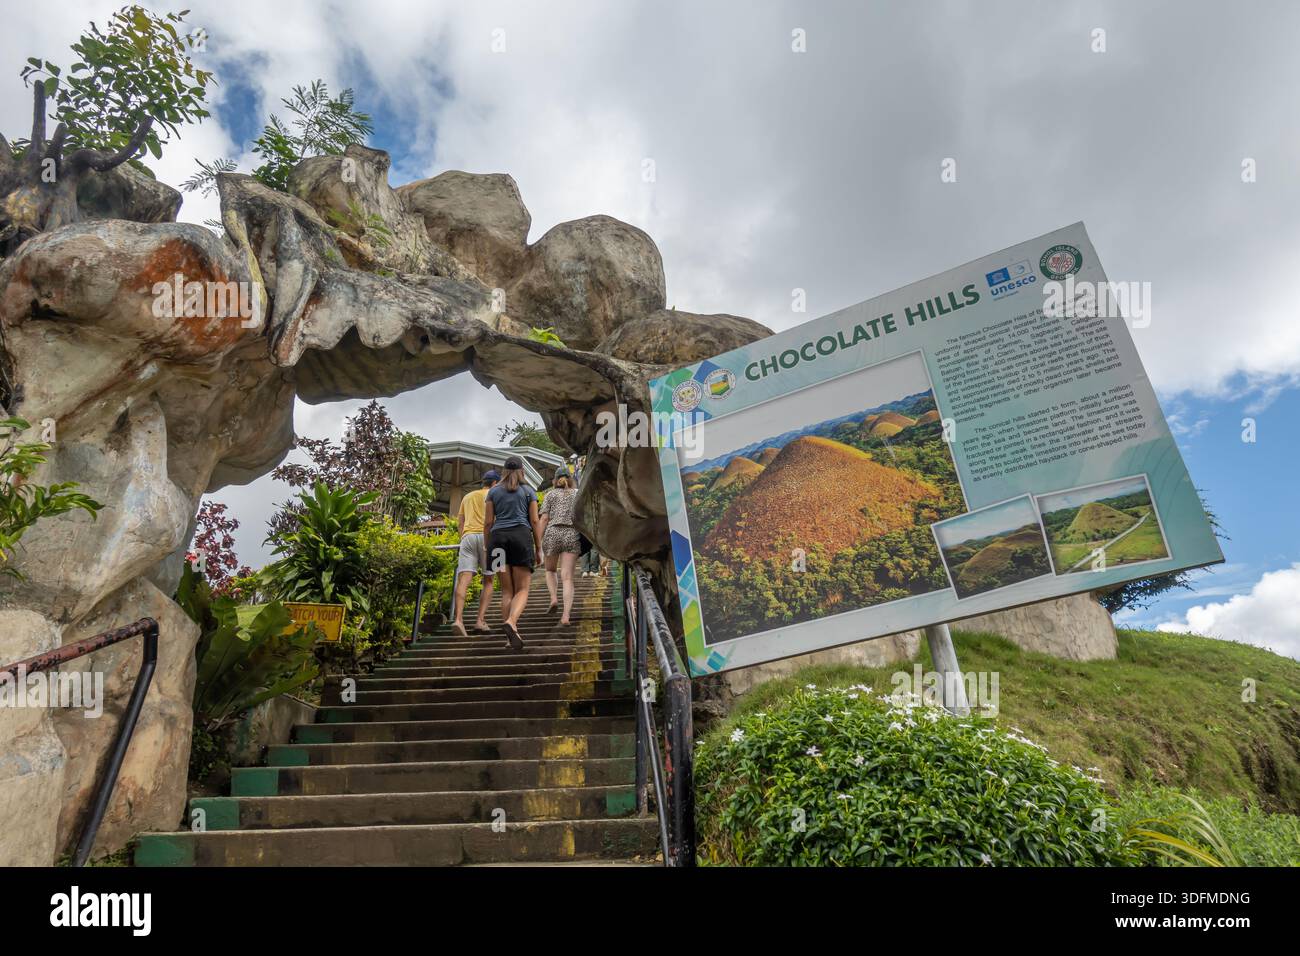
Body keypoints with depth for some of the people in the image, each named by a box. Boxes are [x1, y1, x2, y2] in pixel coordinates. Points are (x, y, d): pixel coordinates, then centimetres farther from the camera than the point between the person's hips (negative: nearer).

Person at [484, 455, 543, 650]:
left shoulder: (494, 492, 13)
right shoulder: (528, 491, 9)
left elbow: (487, 522, 8)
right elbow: (535, 521, 4)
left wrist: (487, 547, 14)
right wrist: (538, 547, 8)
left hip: (498, 537, 2)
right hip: (521, 535, -2)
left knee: (507, 590, 6)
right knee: (522, 589, -3)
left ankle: (511, 635, 1)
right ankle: (511, 622, -30)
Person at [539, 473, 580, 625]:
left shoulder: (550, 494, 12)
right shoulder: (578, 493, 16)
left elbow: (544, 519, 2)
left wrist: (539, 541, 3)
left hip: (552, 533, 0)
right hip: (572, 534, 0)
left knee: (550, 570, 24)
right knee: (567, 577, -1)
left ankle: (553, 598, 3)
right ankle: (566, 616, -12)